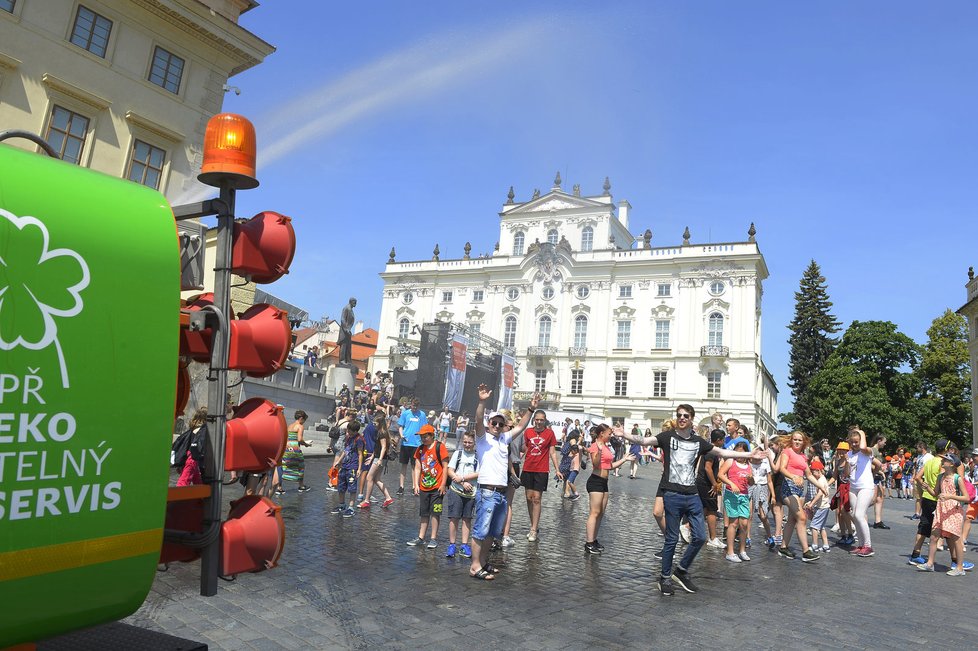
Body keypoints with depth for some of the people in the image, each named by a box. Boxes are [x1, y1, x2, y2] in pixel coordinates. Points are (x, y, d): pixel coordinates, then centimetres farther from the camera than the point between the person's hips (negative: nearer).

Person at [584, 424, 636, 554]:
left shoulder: (606, 447, 15)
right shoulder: (595, 446, -12)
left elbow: (610, 466, 17)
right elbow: (596, 464, -21)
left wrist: (624, 459, 16)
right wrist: (599, 451, -36)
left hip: (603, 482, 10)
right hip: (595, 481, -9)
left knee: (601, 513, 12)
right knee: (595, 512, -9)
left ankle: (593, 540, 19)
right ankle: (589, 544, -7)